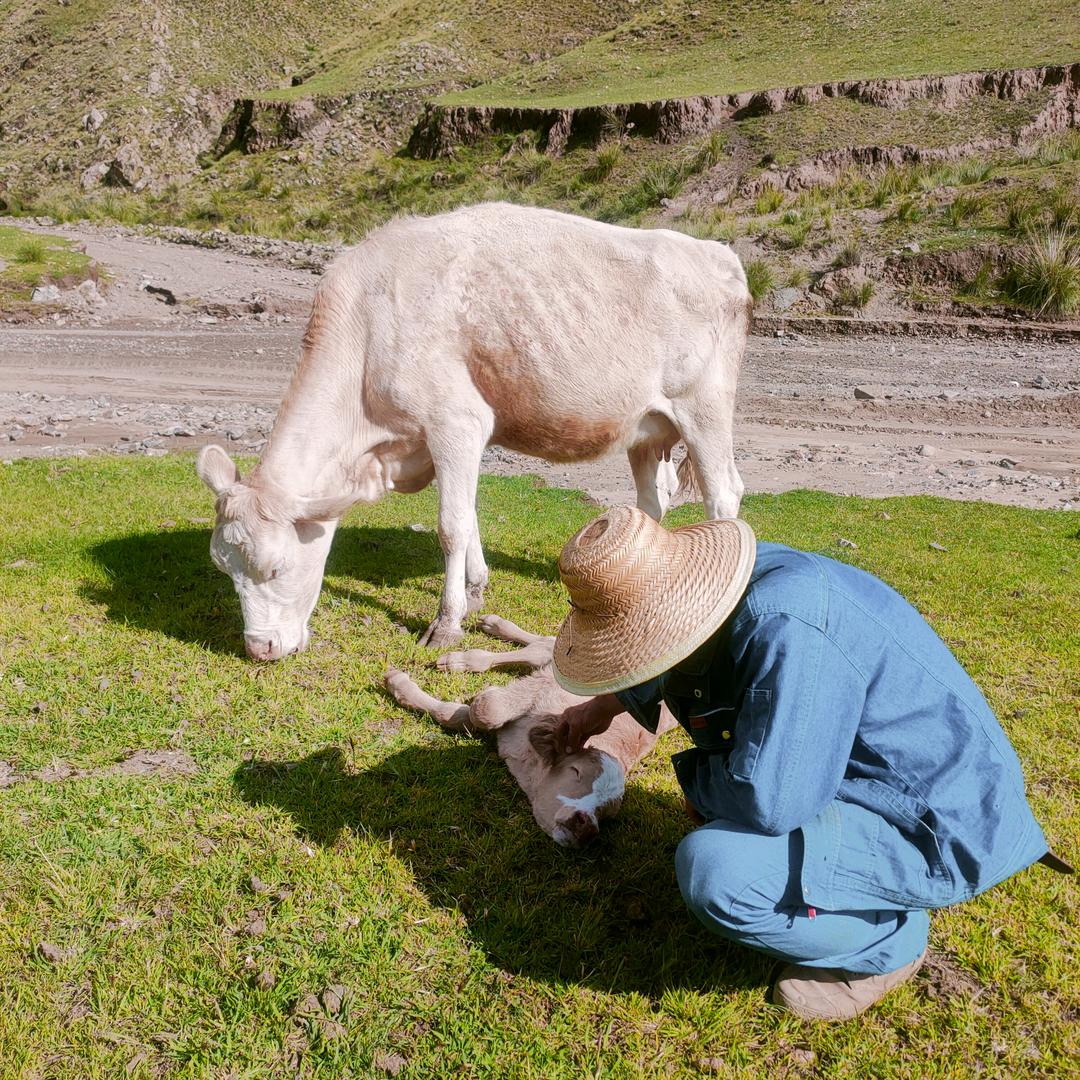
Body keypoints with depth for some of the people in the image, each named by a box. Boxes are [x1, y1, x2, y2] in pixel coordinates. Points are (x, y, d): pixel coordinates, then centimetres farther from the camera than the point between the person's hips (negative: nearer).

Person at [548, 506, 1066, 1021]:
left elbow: (768, 801, -33)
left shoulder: (786, 627, -34)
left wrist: (695, 776, -12)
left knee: (713, 872, -26)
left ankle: (888, 940, 0)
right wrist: (608, 703, 24)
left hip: (941, 832, -9)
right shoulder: (740, 578, -5)